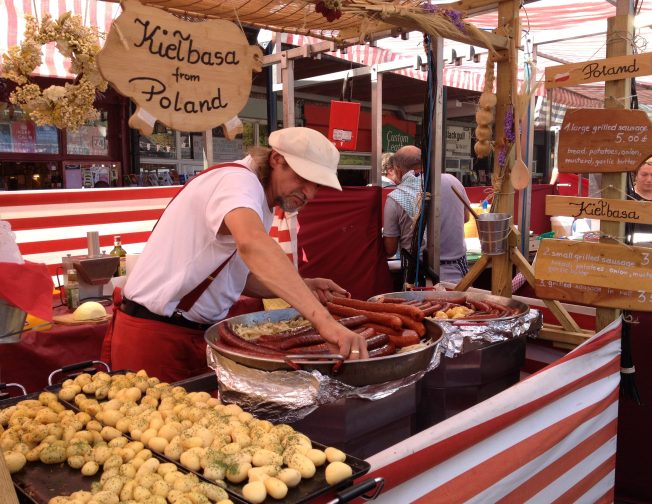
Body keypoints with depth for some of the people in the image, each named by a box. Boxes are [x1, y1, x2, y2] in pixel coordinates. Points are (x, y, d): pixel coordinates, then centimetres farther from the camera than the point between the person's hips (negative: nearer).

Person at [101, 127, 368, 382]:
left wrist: (303, 287, 0)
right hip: (156, 335, -9)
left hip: (199, 335, 9)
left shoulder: (257, 205, 10)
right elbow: (252, 245, -41)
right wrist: (323, 319, -48)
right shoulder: (238, 179, -19)